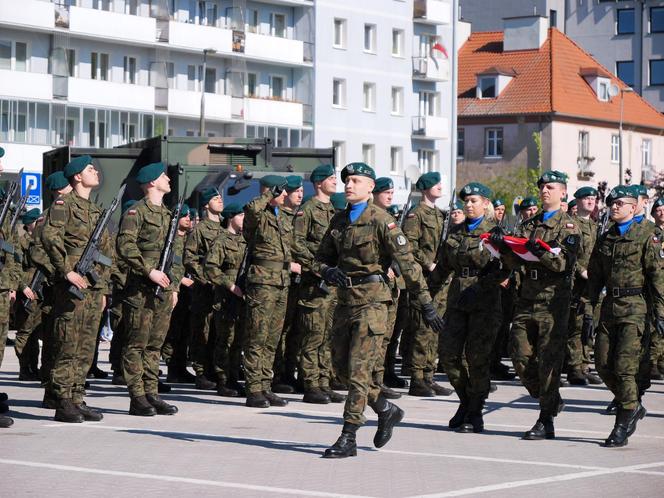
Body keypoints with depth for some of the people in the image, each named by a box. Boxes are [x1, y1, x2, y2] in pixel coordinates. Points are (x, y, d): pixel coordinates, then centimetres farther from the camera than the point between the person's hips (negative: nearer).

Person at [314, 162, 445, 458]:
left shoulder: (381, 220, -9)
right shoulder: (339, 221, 12)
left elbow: (407, 263, -11)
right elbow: (321, 258, 18)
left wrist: (425, 304, -14)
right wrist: (329, 272, -7)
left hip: (371, 301, -7)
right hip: (345, 300, 7)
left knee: (358, 370, -8)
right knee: (341, 367, 10)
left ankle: (348, 439, -5)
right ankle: (386, 410, 28)